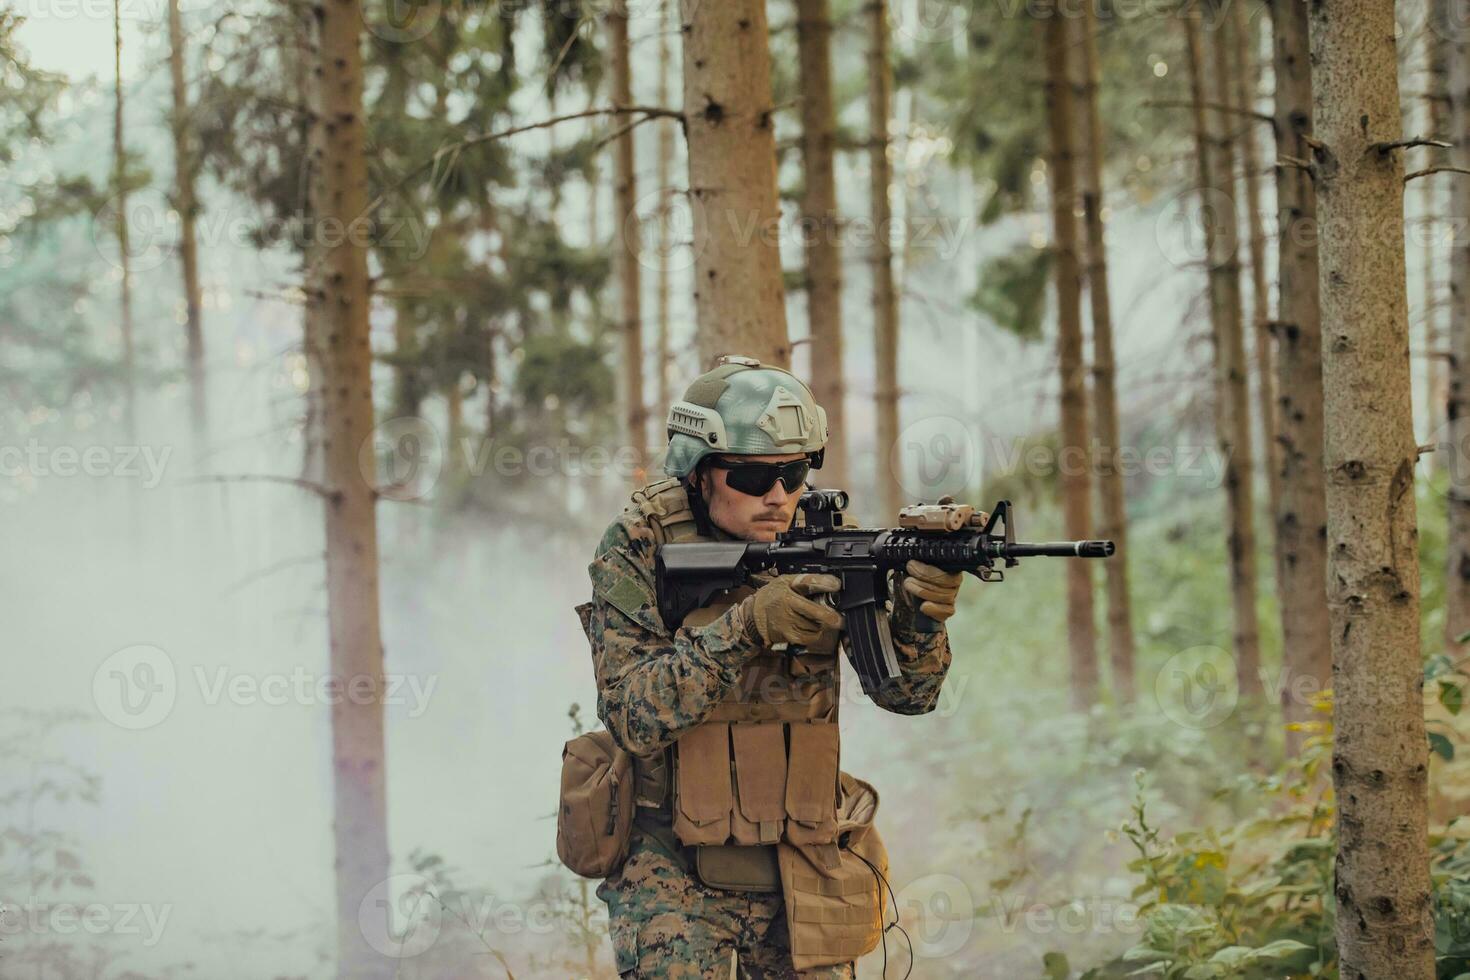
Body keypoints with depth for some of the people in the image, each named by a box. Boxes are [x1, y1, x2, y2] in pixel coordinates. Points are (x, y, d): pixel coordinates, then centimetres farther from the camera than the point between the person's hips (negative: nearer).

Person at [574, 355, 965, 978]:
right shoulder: (638, 552, -8)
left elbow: (907, 692, -4)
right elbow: (633, 716, -18)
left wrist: (922, 603, -24)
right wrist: (746, 627, -28)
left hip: (804, 877, 3)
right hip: (674, 877, -3)